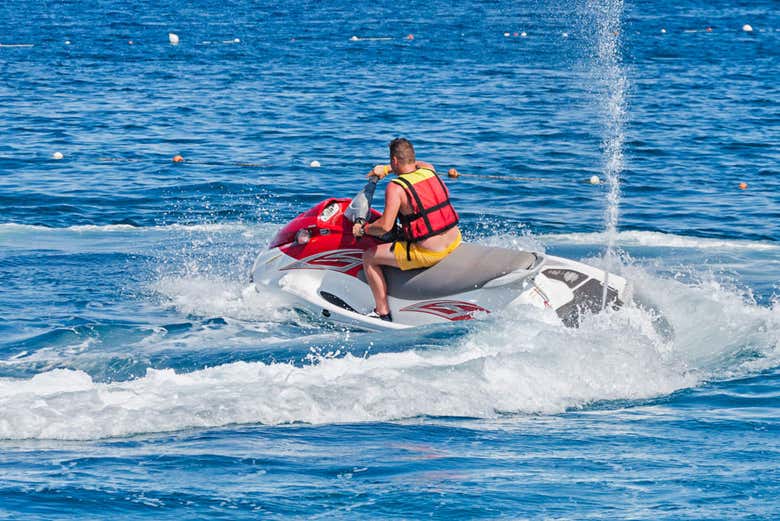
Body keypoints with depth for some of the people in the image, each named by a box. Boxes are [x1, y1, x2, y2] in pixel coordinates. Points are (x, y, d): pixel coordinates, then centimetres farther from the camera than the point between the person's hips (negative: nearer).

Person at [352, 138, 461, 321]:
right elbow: (416, 163, 31)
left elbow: (385, 226, -20)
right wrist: (386, 169, 36)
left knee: (369, 258, 6)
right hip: (455, 242, 7)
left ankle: (383, 312, 10)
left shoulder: (395, 188, -15)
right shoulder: (429, 170, 4)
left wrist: (363, 229, -2)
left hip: (428, 254, -7)